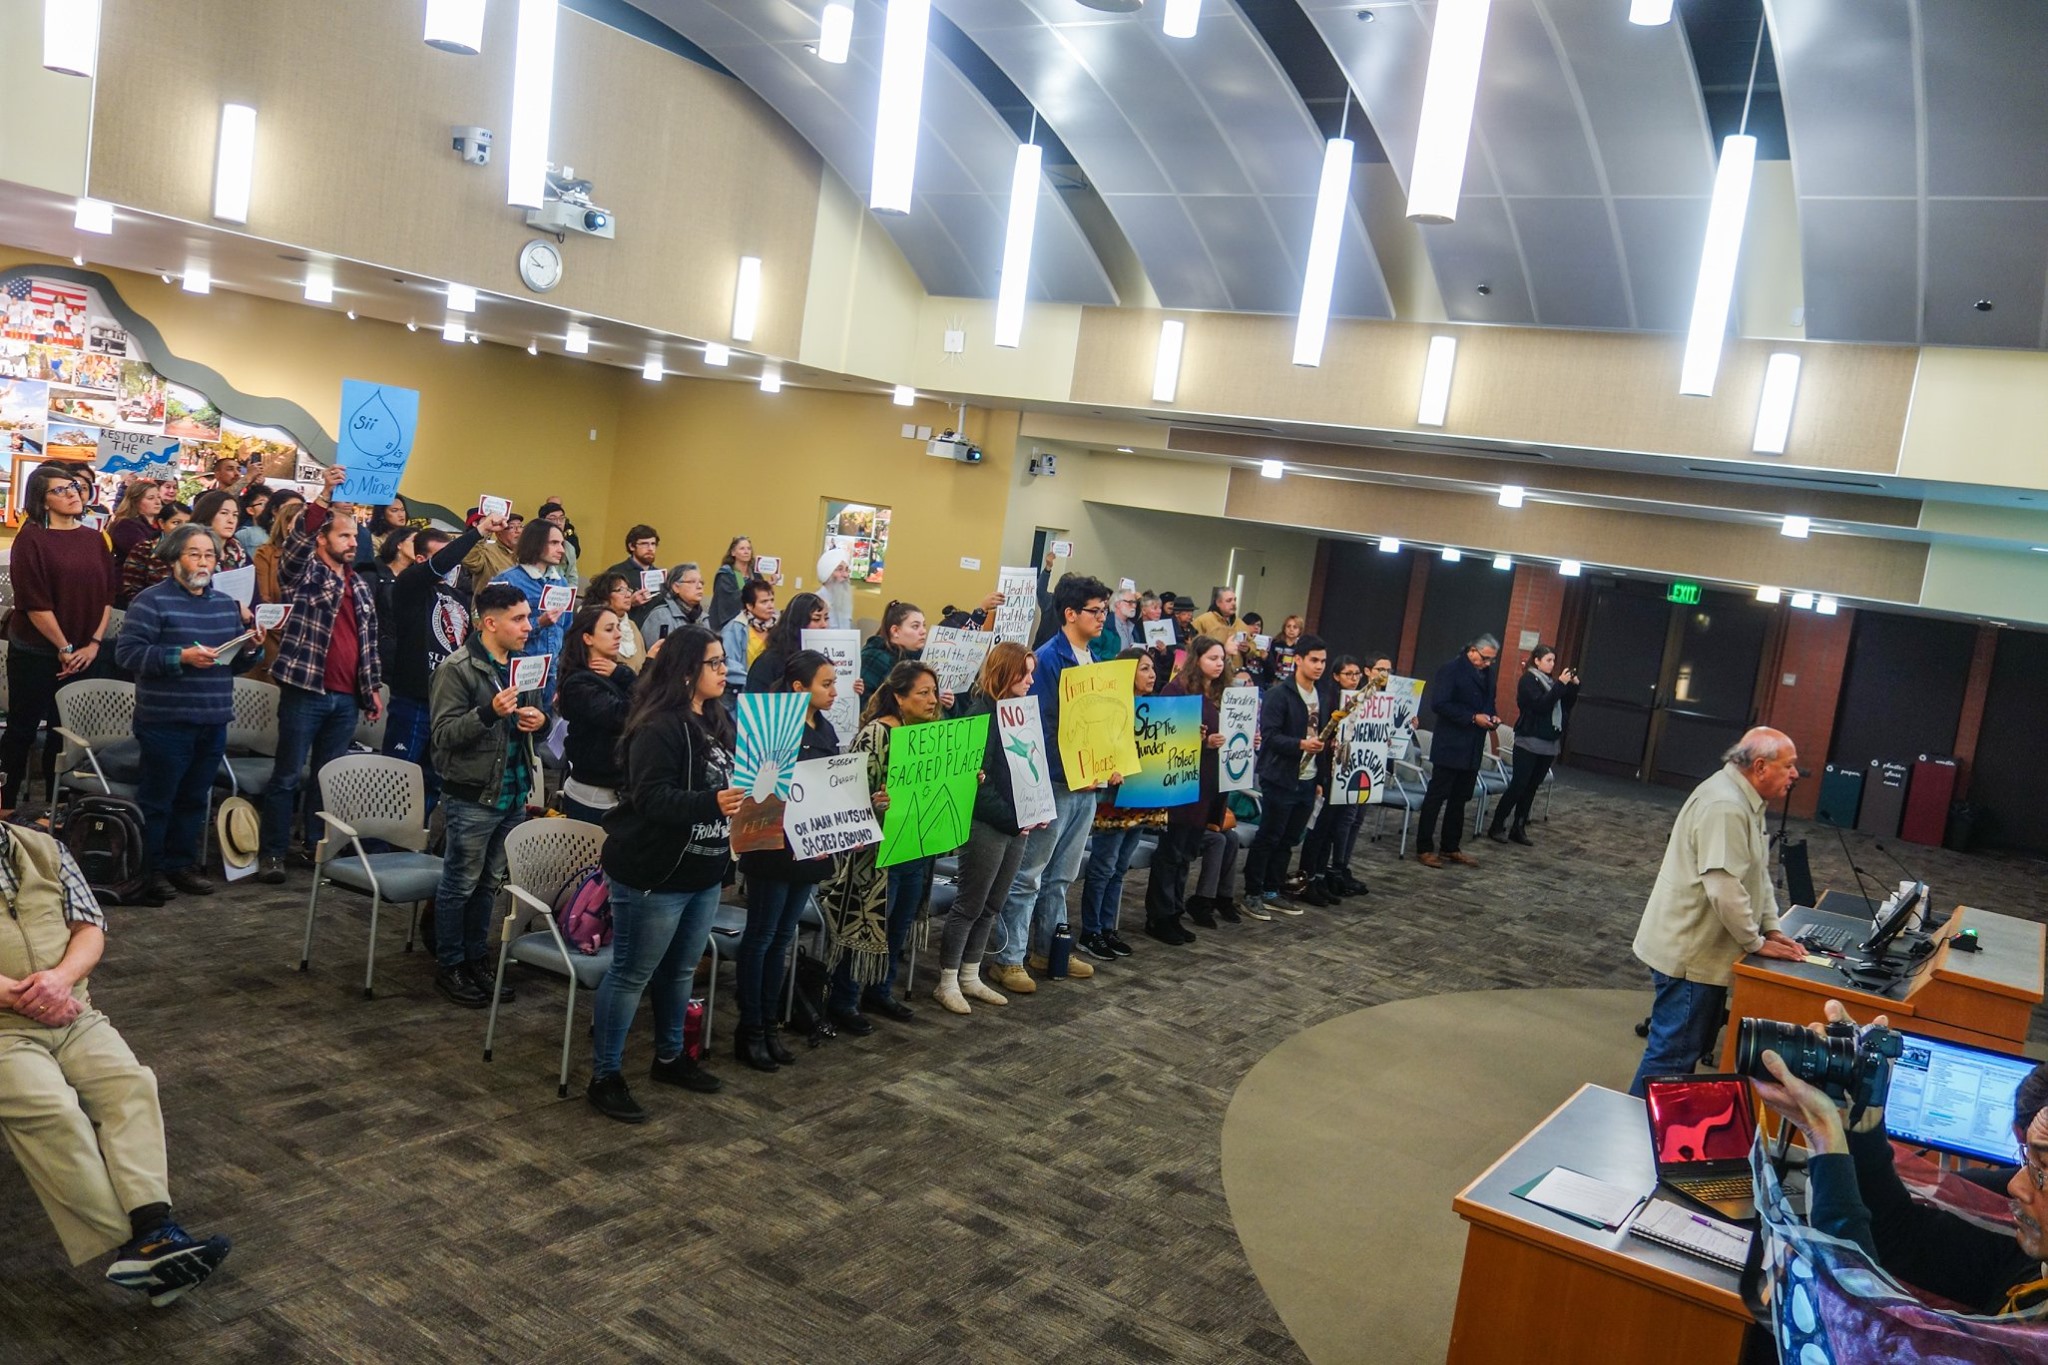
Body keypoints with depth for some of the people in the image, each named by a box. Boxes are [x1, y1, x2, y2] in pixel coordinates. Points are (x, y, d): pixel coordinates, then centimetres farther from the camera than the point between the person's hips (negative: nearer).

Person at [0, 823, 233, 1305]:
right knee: (51, 1109, -28)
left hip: (71, 1015, 4)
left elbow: (91, 927, 10)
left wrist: (61, 977, -10)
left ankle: (151, 1228, -32)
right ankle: (136, 1243, -28)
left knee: (131, 1084, -22)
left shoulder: (43, 849, 13)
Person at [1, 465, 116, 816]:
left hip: (83, 653, 5)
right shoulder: (32, 537, -11)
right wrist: (64, 648, -12)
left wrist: (94, 644, -3)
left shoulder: (95, 539, 6)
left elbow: (107, 595, 6)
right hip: (36, 651, -5)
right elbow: (34, 602, -15)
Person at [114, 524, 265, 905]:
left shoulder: (228, 604, 13)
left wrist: (251, 649, -2)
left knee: (195, 799, 14)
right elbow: (127, 651, -15)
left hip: (214, 721, 6)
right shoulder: (152, 601, -7)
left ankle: (181, 863, 25)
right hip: (166, 720, -6)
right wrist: (180, 657, -24)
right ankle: (150, 871, 14)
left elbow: (235, 664, 20)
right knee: (157, 799, 3)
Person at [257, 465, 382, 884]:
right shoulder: (304, 573, -1)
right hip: (305, 690, -5)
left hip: (346, 698, 6)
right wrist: (324, 497, -35)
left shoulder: (359, 585, 16)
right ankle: (273, 854, 6)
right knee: (288, 775, 0)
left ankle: (318, 847, 22)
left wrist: (371, 688, 18)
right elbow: (297, 543, -23)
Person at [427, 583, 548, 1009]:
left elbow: (540, 708, 21)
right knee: (460, 885, 6)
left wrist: (540, 716, -4)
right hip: (472, 797, -7)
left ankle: (476, 957, 31)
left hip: (513, 794, 7)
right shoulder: (457, 669, -14)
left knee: (490, 883, 18)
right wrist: (490, 712, -33)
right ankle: (449, 966, 19)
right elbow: (444, 734, -18)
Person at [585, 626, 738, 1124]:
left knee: (681, 970, 20)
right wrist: (711, 803, -40)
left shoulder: (719, 722, 8)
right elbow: (651, 798, -28)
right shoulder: (658, 727, -19)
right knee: (631, 974, 3)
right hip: (654, 875, -8)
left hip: (705, 873, 8)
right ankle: (605, 1077, 14)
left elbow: (731, 783, 20)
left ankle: (670, 1057, 37)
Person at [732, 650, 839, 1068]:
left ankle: (768, 1025, 23)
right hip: (775, 848, -8)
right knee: (760, 937, 3)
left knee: (783, 938, 14)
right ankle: (749, 1031, 13)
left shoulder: (826, 730, 10)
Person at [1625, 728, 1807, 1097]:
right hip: (1688, 952, -11)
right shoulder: (1724, 807, -23)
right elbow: (1724, 888, -28)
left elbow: (1758, 873, 19)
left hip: (1704, 949, 11)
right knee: (1672, 1052, -5)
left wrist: (1773, 930, 8)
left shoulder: (1747, 801, 12)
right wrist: (1757, 942, -15)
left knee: (1694, 1045, 19)